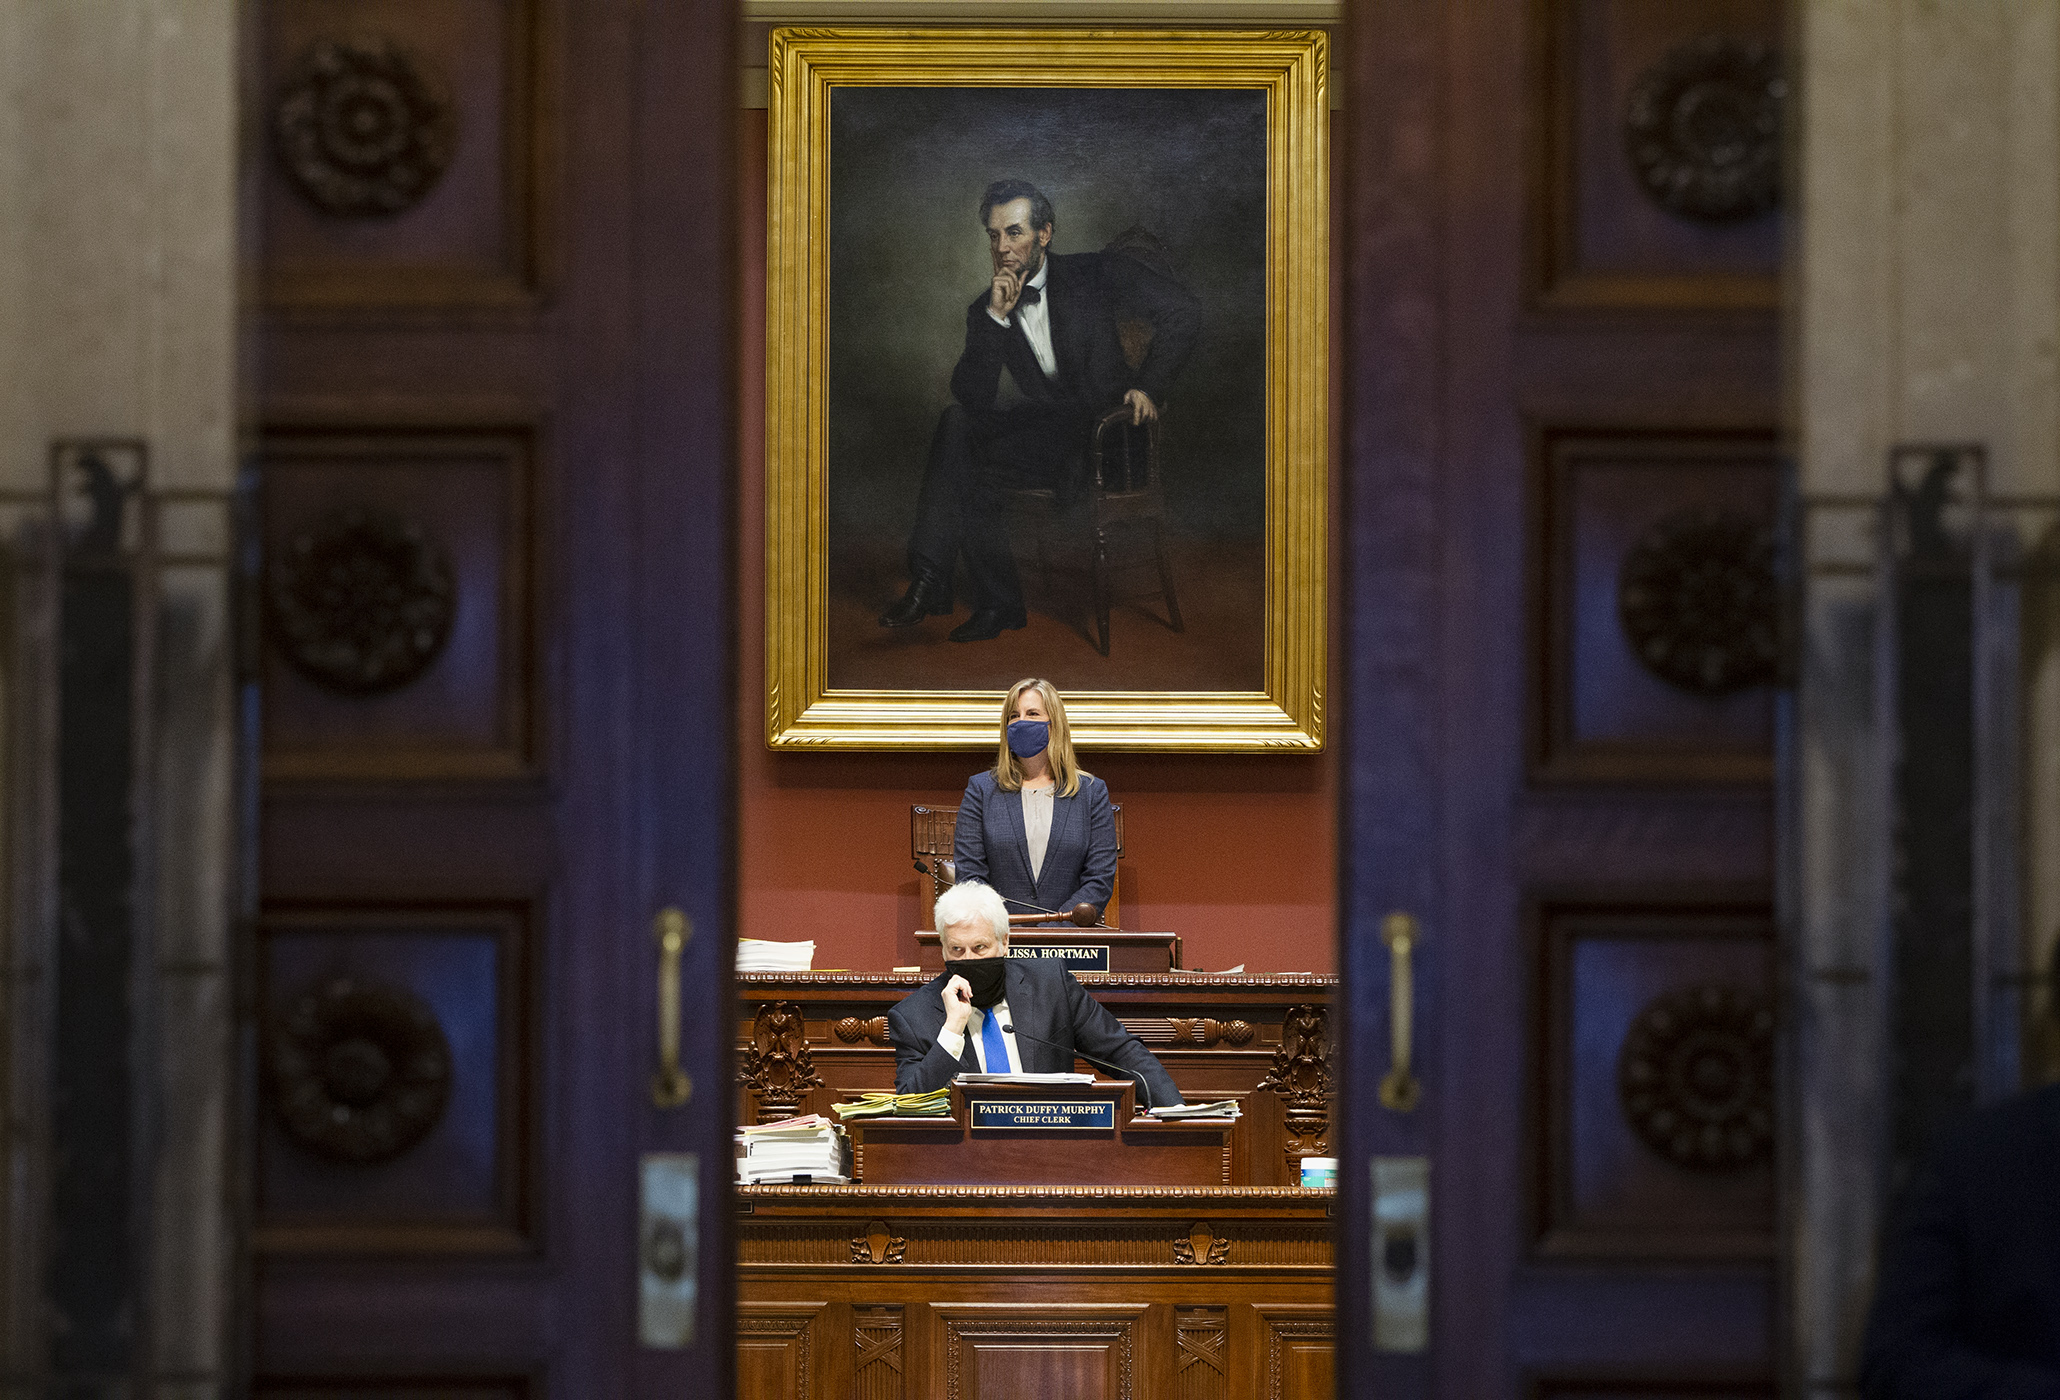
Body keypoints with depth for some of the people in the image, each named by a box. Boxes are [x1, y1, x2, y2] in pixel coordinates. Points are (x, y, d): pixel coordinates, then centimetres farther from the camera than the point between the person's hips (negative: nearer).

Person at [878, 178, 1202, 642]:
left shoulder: (1093, 274, -3)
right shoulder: (985, 311, 7)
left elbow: (1182, 311, -5)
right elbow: (973, 399, -6)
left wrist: (1148, 385, -11)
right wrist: (995, 318, -15)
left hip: (1101, 431, -5)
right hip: (1044, 427, 5)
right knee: (957, 422, -21)